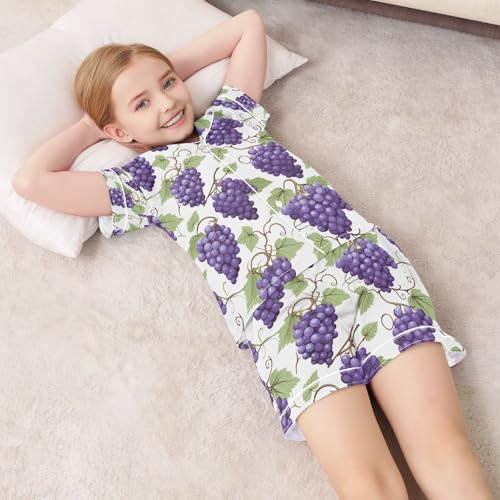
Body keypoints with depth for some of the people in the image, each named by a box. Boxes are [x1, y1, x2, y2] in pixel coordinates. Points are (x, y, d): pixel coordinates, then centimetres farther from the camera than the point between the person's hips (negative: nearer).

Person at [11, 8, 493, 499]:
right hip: (282, 308, -2)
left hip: (365, 262, 3)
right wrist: (89, 126, 25)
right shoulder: (142, 180, 18)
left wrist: (171, 68, 33)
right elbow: (30, 181, 11)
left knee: (445, 453, -13)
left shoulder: (231, 117, 28)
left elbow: (249, 23, 38)